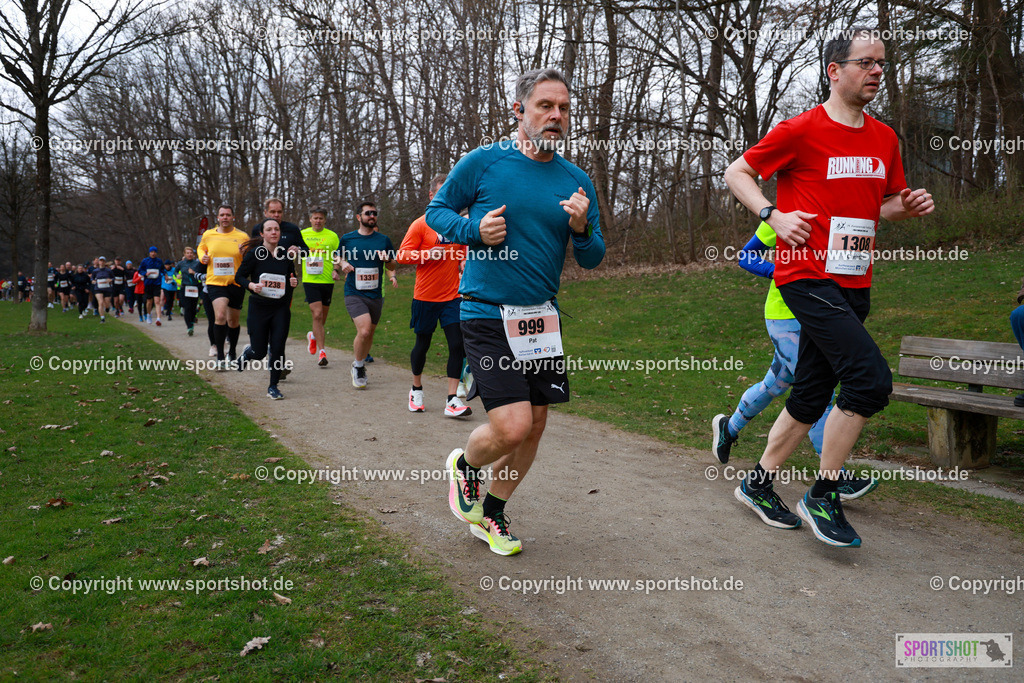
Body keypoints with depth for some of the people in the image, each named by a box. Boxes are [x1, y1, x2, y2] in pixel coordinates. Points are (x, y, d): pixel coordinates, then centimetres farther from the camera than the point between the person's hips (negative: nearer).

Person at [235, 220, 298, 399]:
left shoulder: (286, 254, 5)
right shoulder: (254, 254, -6)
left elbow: (292, 277, 18)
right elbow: (239, 276, -1)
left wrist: (294, 283, -5)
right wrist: (251, 285, -20)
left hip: (281, 308, 2)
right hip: (258, 307, -2)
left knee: (278, 347, -5)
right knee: (259, 352, 2)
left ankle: (273, 387, 11)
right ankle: (248, 352, 41)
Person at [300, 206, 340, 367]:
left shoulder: (332, 236, 4)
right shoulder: (302, 235, 5)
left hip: (327, 281, 2)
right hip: (310, 280, -1)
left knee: (322, 318, 11)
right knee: (317, 315, -14)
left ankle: (313, 336, 43)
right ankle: (321, 351, -10)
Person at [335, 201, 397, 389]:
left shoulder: (384, 240, 5)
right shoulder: (347, 238, 4)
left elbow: (392, 266, 12)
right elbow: (338, 258, 20)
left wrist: (387, 259, -10)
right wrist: (342, 264, -2)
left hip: (375, 295, 3)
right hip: (354, 293, -3)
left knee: (369, 334, 11)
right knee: (364, 330, -20)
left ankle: (360, 366, 35)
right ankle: (358, 366, 3)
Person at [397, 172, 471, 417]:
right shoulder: (421, 224, -5)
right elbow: (402, 255, -8)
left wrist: (464, 262, 4)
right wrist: (428, 254, -21)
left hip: (453, 296, 3)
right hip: (425, 296, -3)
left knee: (457, 344, -8)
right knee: (422, 344, 11)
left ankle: (452, 399, -4)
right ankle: (416, 389, 33)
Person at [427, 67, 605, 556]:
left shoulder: (577, 181, 6)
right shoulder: (483, 162, -5)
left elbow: (593, 259, 8)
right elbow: (437, 210, 5)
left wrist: (582, 229, -14)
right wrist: (475, 230, -15)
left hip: (542, 315, 5)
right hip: (487, 314, -5)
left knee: (535, 424, 9)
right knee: (512, 427, -14)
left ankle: (491, 513, 32)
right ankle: (464, 465, 22)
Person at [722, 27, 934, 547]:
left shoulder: (885, 139, 15)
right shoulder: (802, 130, -5)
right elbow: (736, 173, 1)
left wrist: (909, 205, 4)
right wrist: (773, 216, -13)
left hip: (853, 284, 7)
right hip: (807, 276, -7)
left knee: (811, 397, 10)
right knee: (871, 377, -18)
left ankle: (757, 484, 26)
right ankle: (821, 498, -3)